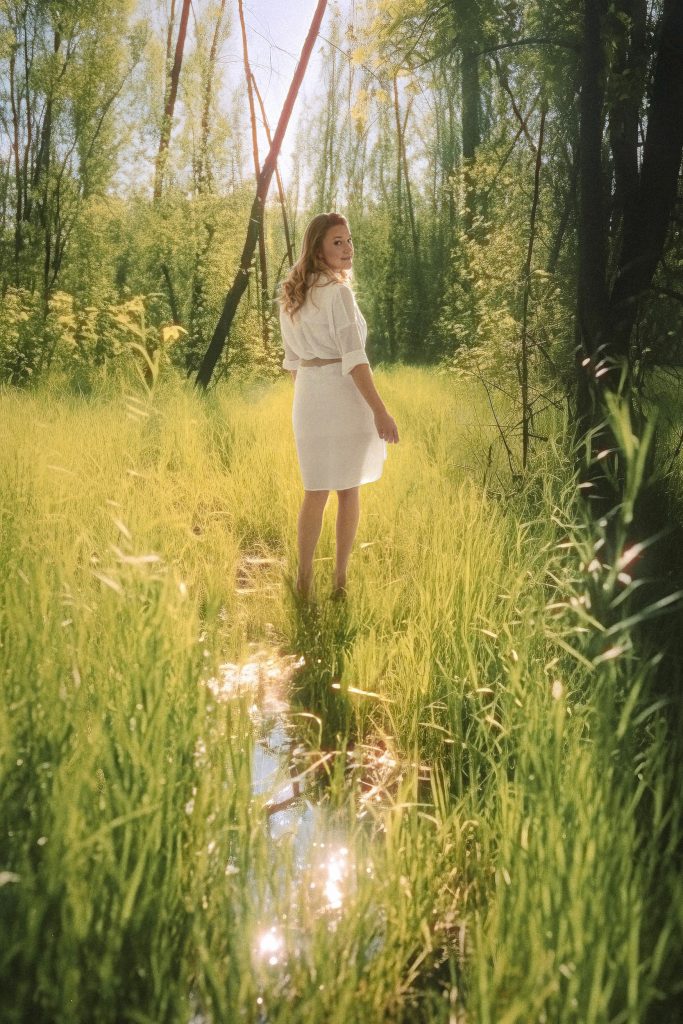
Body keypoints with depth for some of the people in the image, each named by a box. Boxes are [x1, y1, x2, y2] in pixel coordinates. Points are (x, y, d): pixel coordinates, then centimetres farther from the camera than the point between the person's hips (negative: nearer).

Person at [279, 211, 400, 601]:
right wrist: (380, 410, -22)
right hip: (343, 393, -6)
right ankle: (341, 580, 13)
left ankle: (305, 580, 16)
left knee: (315, 490, 14)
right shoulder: (338, 292, -14)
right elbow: (353, 357, -21)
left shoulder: (292, 294, 10)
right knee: (349, 489, 7)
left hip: (307, 394, 7)